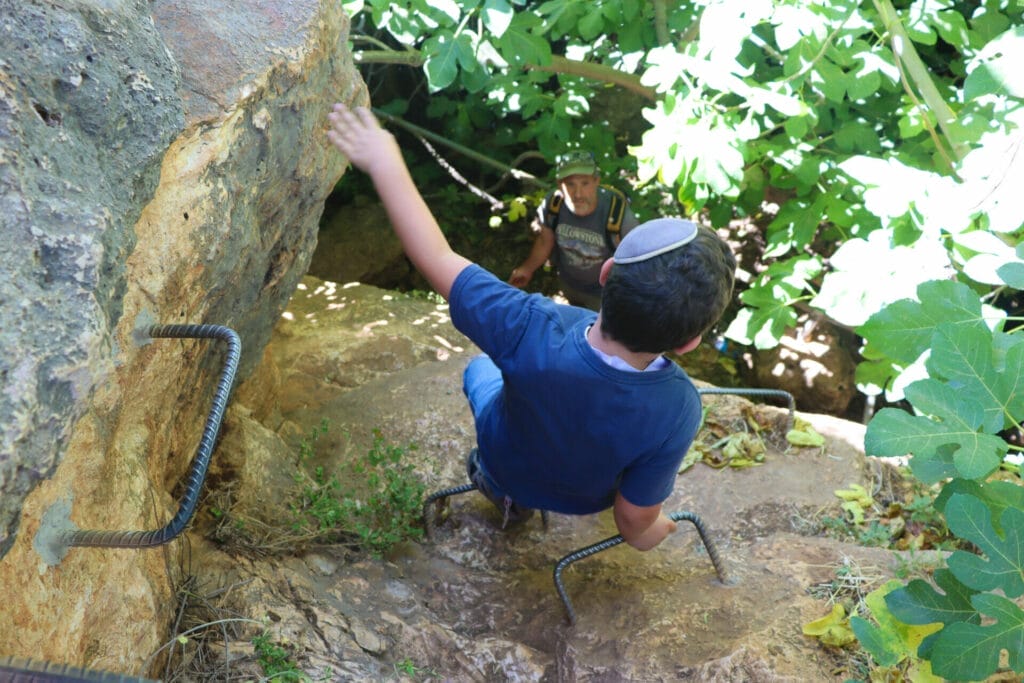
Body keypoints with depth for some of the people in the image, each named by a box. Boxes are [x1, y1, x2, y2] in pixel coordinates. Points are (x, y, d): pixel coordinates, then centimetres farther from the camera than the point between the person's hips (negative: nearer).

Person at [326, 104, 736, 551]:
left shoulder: (530, 331, -44)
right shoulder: (677, 411, -41)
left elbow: (435, 257, -30)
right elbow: (636, 526, -26)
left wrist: (384, 163, -19)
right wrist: (657, 528, -2)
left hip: (506, 467, 0)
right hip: (586, 499, 1)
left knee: (480, 368, 30)